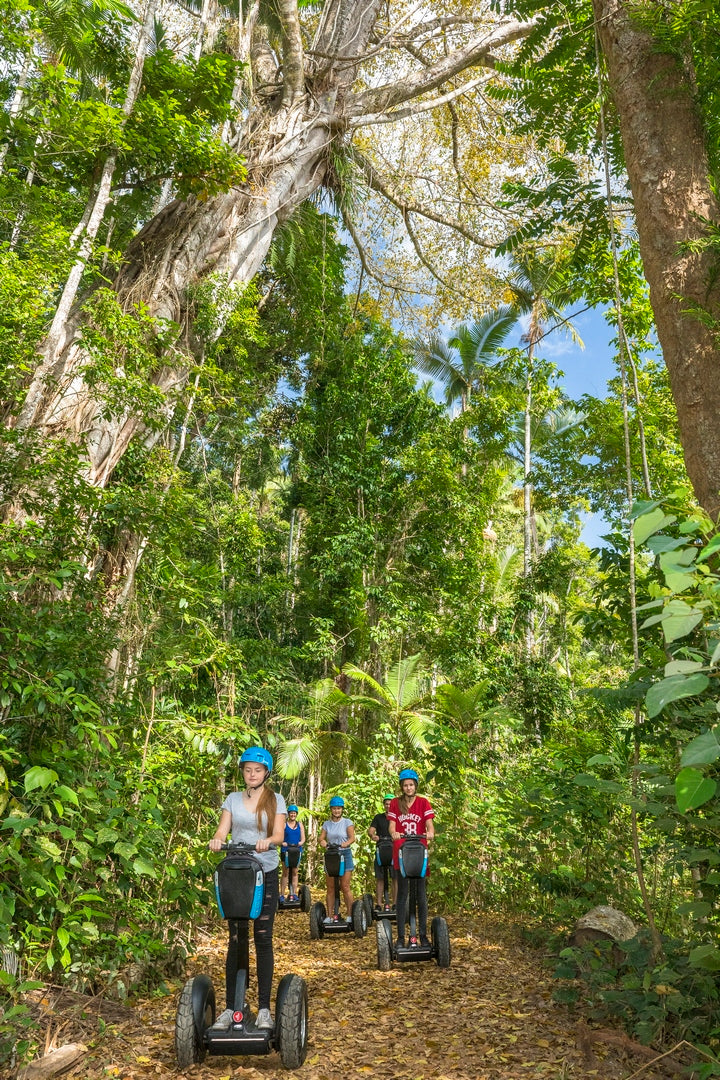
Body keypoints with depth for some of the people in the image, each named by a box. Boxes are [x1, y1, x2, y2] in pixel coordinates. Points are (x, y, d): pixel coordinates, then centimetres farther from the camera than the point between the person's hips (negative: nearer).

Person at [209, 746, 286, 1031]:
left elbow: (279, 834, -7)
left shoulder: (275, 799, 4)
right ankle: (230, 1007, 11)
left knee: (263, 939, 0)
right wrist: (217, 840, -24)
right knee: (236, 940, 3)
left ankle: (264, 1009, 8)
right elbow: (223, 830, -1)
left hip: (266, 873, -1)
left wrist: (267, 841, -30)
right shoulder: (233, 799, 8)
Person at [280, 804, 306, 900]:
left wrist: (298, 844, -11)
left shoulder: (300, 824, 11)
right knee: (285, 873, -2)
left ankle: (294, 893, 9)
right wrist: (284, 844, -21)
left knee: (295, 872, 5)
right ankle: (282, 894, 1)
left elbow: (303, 839, 8)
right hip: (286, 850, -2)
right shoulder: (284, 824, 3)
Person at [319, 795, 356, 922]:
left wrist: (346, 843, -28)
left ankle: (350, 915, 3)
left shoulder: (347, 822, 2)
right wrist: (322, 842, -20)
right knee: (330, 888, 4)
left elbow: (352, 837, -7)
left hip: (345, 855, -3)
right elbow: (321, 837, 3)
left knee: (345, 887, -5)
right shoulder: (327, 824, 10)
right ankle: (330, 915, 10)